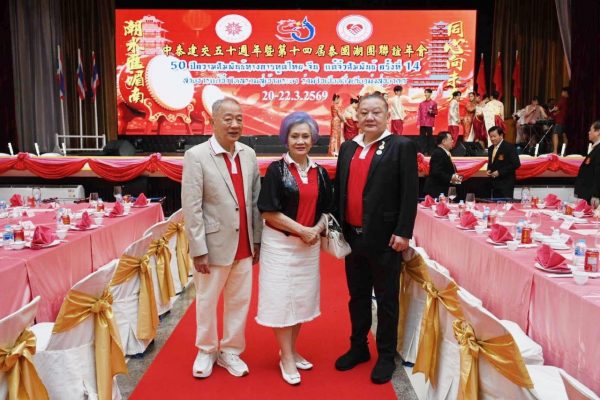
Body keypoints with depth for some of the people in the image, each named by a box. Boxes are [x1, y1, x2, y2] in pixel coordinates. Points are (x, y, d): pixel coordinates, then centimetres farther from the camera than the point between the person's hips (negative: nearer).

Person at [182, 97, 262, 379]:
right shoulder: (196, 156, -10)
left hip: (243, 246, 4)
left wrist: (256, 240, 9)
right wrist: (199, 250, -13)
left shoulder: (249, 154, 4)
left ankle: (230, 352, 33)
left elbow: (255, 201, 8)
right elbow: (191, 208, -12)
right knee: (207, 301, 13)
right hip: (214, 245, -4)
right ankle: (207, 351, 35)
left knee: (239, 301, 14)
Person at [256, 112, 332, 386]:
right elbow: (268, 211, -14)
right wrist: (301, 230, -17)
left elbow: (325, 209, 11)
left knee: (302, 298, 13)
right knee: (282, 298, 3)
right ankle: (286, 358, 18)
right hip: (280, 244, -5)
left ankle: (291, 351, 31)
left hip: (309, 245, 5)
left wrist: (317, 229, -9)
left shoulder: (319, 173, 6)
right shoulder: (276, 169, -8)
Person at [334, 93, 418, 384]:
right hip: (352, 236, 5)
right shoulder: (348, 147, 11)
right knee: (357, 296, 17)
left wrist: (403, 232, -15)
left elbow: (410, 194, -10)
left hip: (384, 238, -5)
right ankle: (358, 348, 33)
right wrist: (337, 226, 7)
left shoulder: (402, 146, -5)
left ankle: (386, 356, 25)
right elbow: (339, 189, 12)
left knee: (386, 300, 9)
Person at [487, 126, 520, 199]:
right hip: (494, 184, 7)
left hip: (506, 184, -7)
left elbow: (516, 164, -15)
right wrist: (489, 170, 4)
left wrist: (500, 172, -18)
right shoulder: (490, 149, 14)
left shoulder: (509, 147, -9)